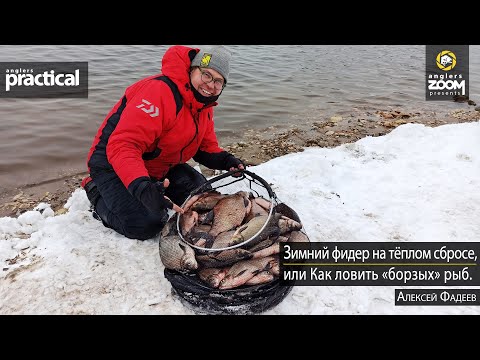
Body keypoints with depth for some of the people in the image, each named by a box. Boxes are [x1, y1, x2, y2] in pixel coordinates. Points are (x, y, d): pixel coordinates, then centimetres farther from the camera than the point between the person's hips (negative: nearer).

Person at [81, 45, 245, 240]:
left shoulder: (204, 105, 0)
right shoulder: (159, 90, -31)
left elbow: (207, 148, 9)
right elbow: (122, 145, -38)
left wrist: (225, 160, -14)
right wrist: (142, 187, -52)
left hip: (159, 167, 8)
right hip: (113, 164, -8)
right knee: (147, 225, -21)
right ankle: (97, 193, 6)